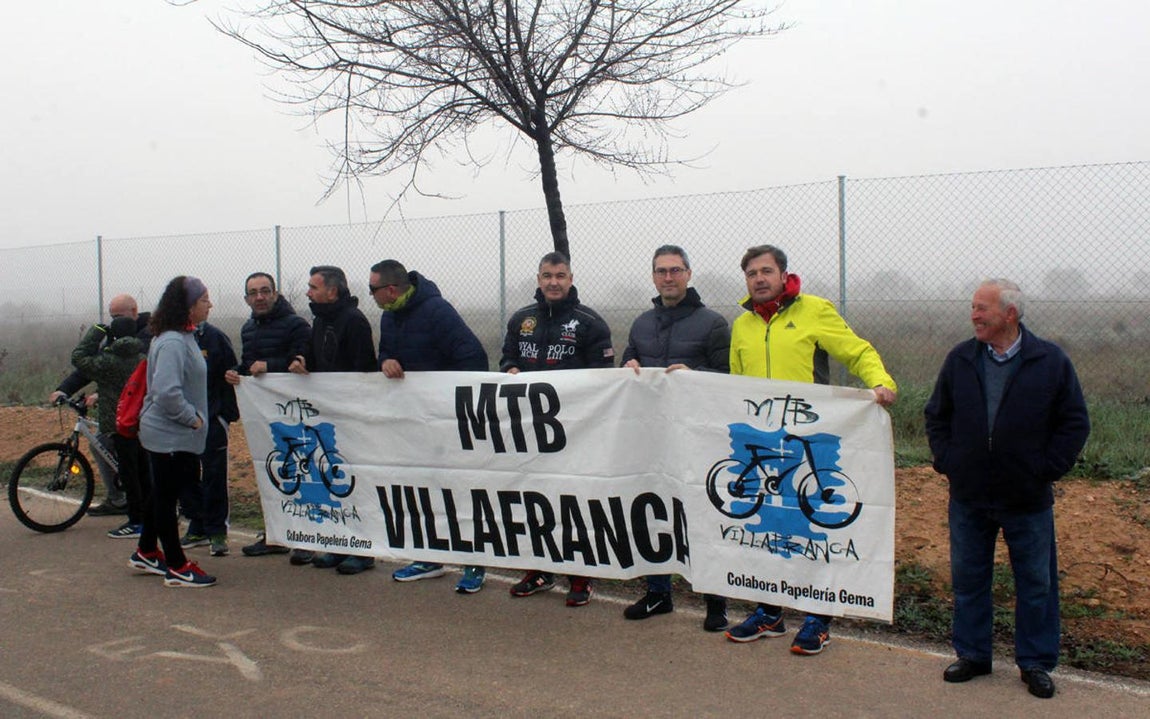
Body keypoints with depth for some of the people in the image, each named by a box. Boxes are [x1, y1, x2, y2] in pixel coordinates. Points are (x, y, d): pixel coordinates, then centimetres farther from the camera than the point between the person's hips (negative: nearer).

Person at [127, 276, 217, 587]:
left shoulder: (184, 338, 10)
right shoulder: (172, 343, -22)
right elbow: (166, 391, -31)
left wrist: (196, 417, 11)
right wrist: (192, 418, -20)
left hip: (172, 433, 10)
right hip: (170, 435, -10)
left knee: (163, 493, 20)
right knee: (166, 495, 1)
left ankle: (146, 553, 34)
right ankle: (177, 568, 9)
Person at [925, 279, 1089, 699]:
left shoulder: (1051, 362, -5)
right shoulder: (960, 360, 2)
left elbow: (1075, 424, -1)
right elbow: (936, 416, 12)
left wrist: (1046, 470, -7)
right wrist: (946, 461, 1)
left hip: (1028, 500, -2)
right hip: (968, 496, 3)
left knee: (1035, 585, 8)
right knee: (968, 580, 11)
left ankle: (1035, 663, 22)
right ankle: (973, 655, 25)